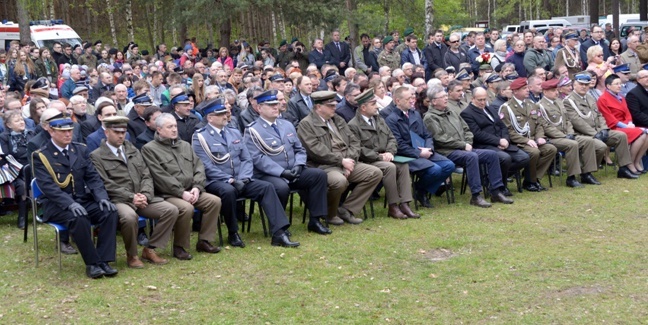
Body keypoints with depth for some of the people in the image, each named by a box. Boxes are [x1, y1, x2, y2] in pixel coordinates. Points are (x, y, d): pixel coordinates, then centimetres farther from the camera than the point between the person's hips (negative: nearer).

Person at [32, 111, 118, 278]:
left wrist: (102, 197, -13)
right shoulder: (41, 156, -3)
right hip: (57, 206, -5)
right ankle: (92, 263, -22)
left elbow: (93, 177, 7)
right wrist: (70, 203, -30)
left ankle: (104, 260, -21)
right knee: (78, 218, -36)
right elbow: (48, 186, -15)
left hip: (83, 200, 5)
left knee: (110, 211, -23)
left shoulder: (80, 149, 12)